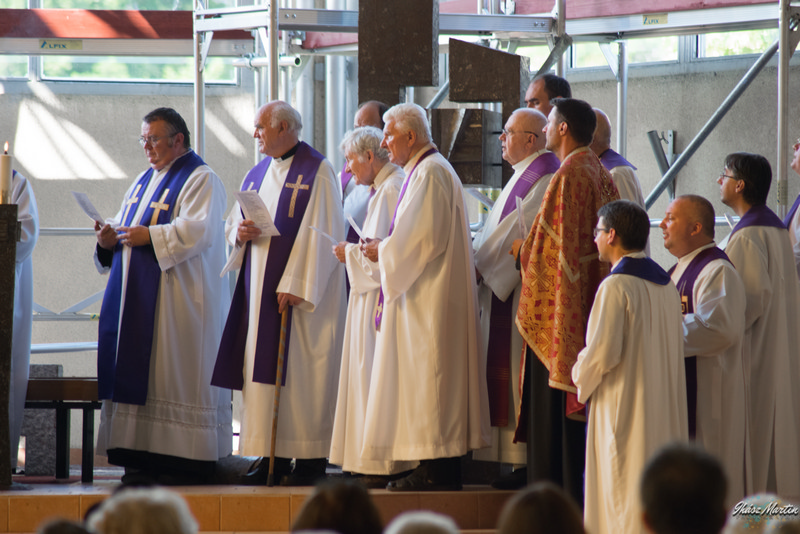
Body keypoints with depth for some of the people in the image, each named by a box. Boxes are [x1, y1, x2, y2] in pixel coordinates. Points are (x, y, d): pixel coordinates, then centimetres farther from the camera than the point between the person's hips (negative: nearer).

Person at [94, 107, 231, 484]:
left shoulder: (200, 180, -6)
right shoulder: (145, 181, 21)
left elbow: (199, 230, -19)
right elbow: (127, 225, 21)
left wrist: (150, 236, -20)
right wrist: (110, 238, -1)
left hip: (179, 297, -8)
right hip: (138, 297, 8)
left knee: (177, 377, -8)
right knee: (139, 373, 4)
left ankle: (186, 457, -6)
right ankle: (145, 457, 6)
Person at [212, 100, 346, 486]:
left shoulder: (317, 172, -6)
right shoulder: (257, 175, 16)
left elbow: (321, 235, -12)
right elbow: (231, 226, 20)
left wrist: (297, 285, -19)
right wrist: (240, 232, -5)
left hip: (302, 289, -7)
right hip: (260, 288, 7)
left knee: (301, 372, -7)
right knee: (263, 367, 3)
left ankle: (311, 458, -5)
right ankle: (274, 455, 6)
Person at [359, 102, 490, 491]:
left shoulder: (430, 174, -14)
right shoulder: (425, 171, 18)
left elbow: (425, 239, -21)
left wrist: (383, 252, -9)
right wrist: (386, 247, 13)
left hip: (430, 296, -11)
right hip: (425, 295, 11)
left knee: (427, 375, -9)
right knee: (428, 375, 9)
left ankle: (436, 469, -9)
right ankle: (441, 468, 9)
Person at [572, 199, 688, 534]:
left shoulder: (616, 286, -15)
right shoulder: (665, 284, 10)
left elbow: (602, 352, -20)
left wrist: (581, 376, 1)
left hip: (624, 406, -8)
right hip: (663, 407, 8)